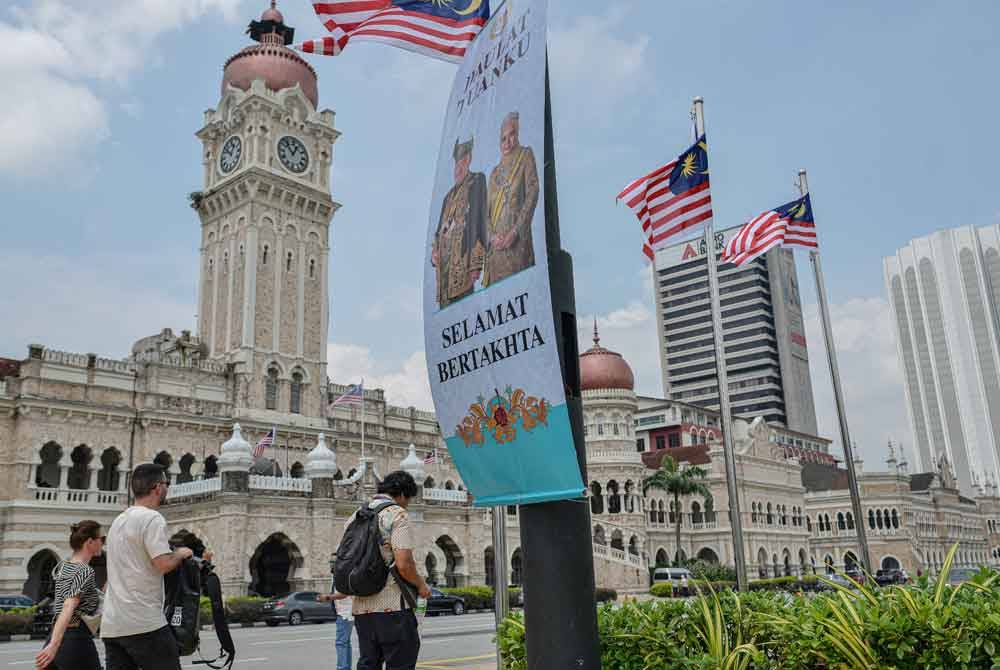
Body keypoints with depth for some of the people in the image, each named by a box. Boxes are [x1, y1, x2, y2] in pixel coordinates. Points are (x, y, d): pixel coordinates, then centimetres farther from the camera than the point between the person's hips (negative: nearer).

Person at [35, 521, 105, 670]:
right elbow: (68, 607, -25)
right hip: (77, 641, -8)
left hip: (57, 639, 8)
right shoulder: (86, 571, -13)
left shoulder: (61, 566, 11)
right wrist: (54, 645, -34)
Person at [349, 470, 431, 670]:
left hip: (361, 607, 7)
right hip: (392, 608, -7)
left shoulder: (355, 517, 14)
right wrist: (421, 585, -1)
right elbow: (403, 564, -17)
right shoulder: (397, 514, -8)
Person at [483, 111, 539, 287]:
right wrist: (493, 236, -4)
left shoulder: (525, 155, 9)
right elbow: (486, 212, 17)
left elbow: (533, 192, -4)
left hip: (518, 240, -4)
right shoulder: (495, 172, 23)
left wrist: (516, 231, -13)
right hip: (496, 245, 5)